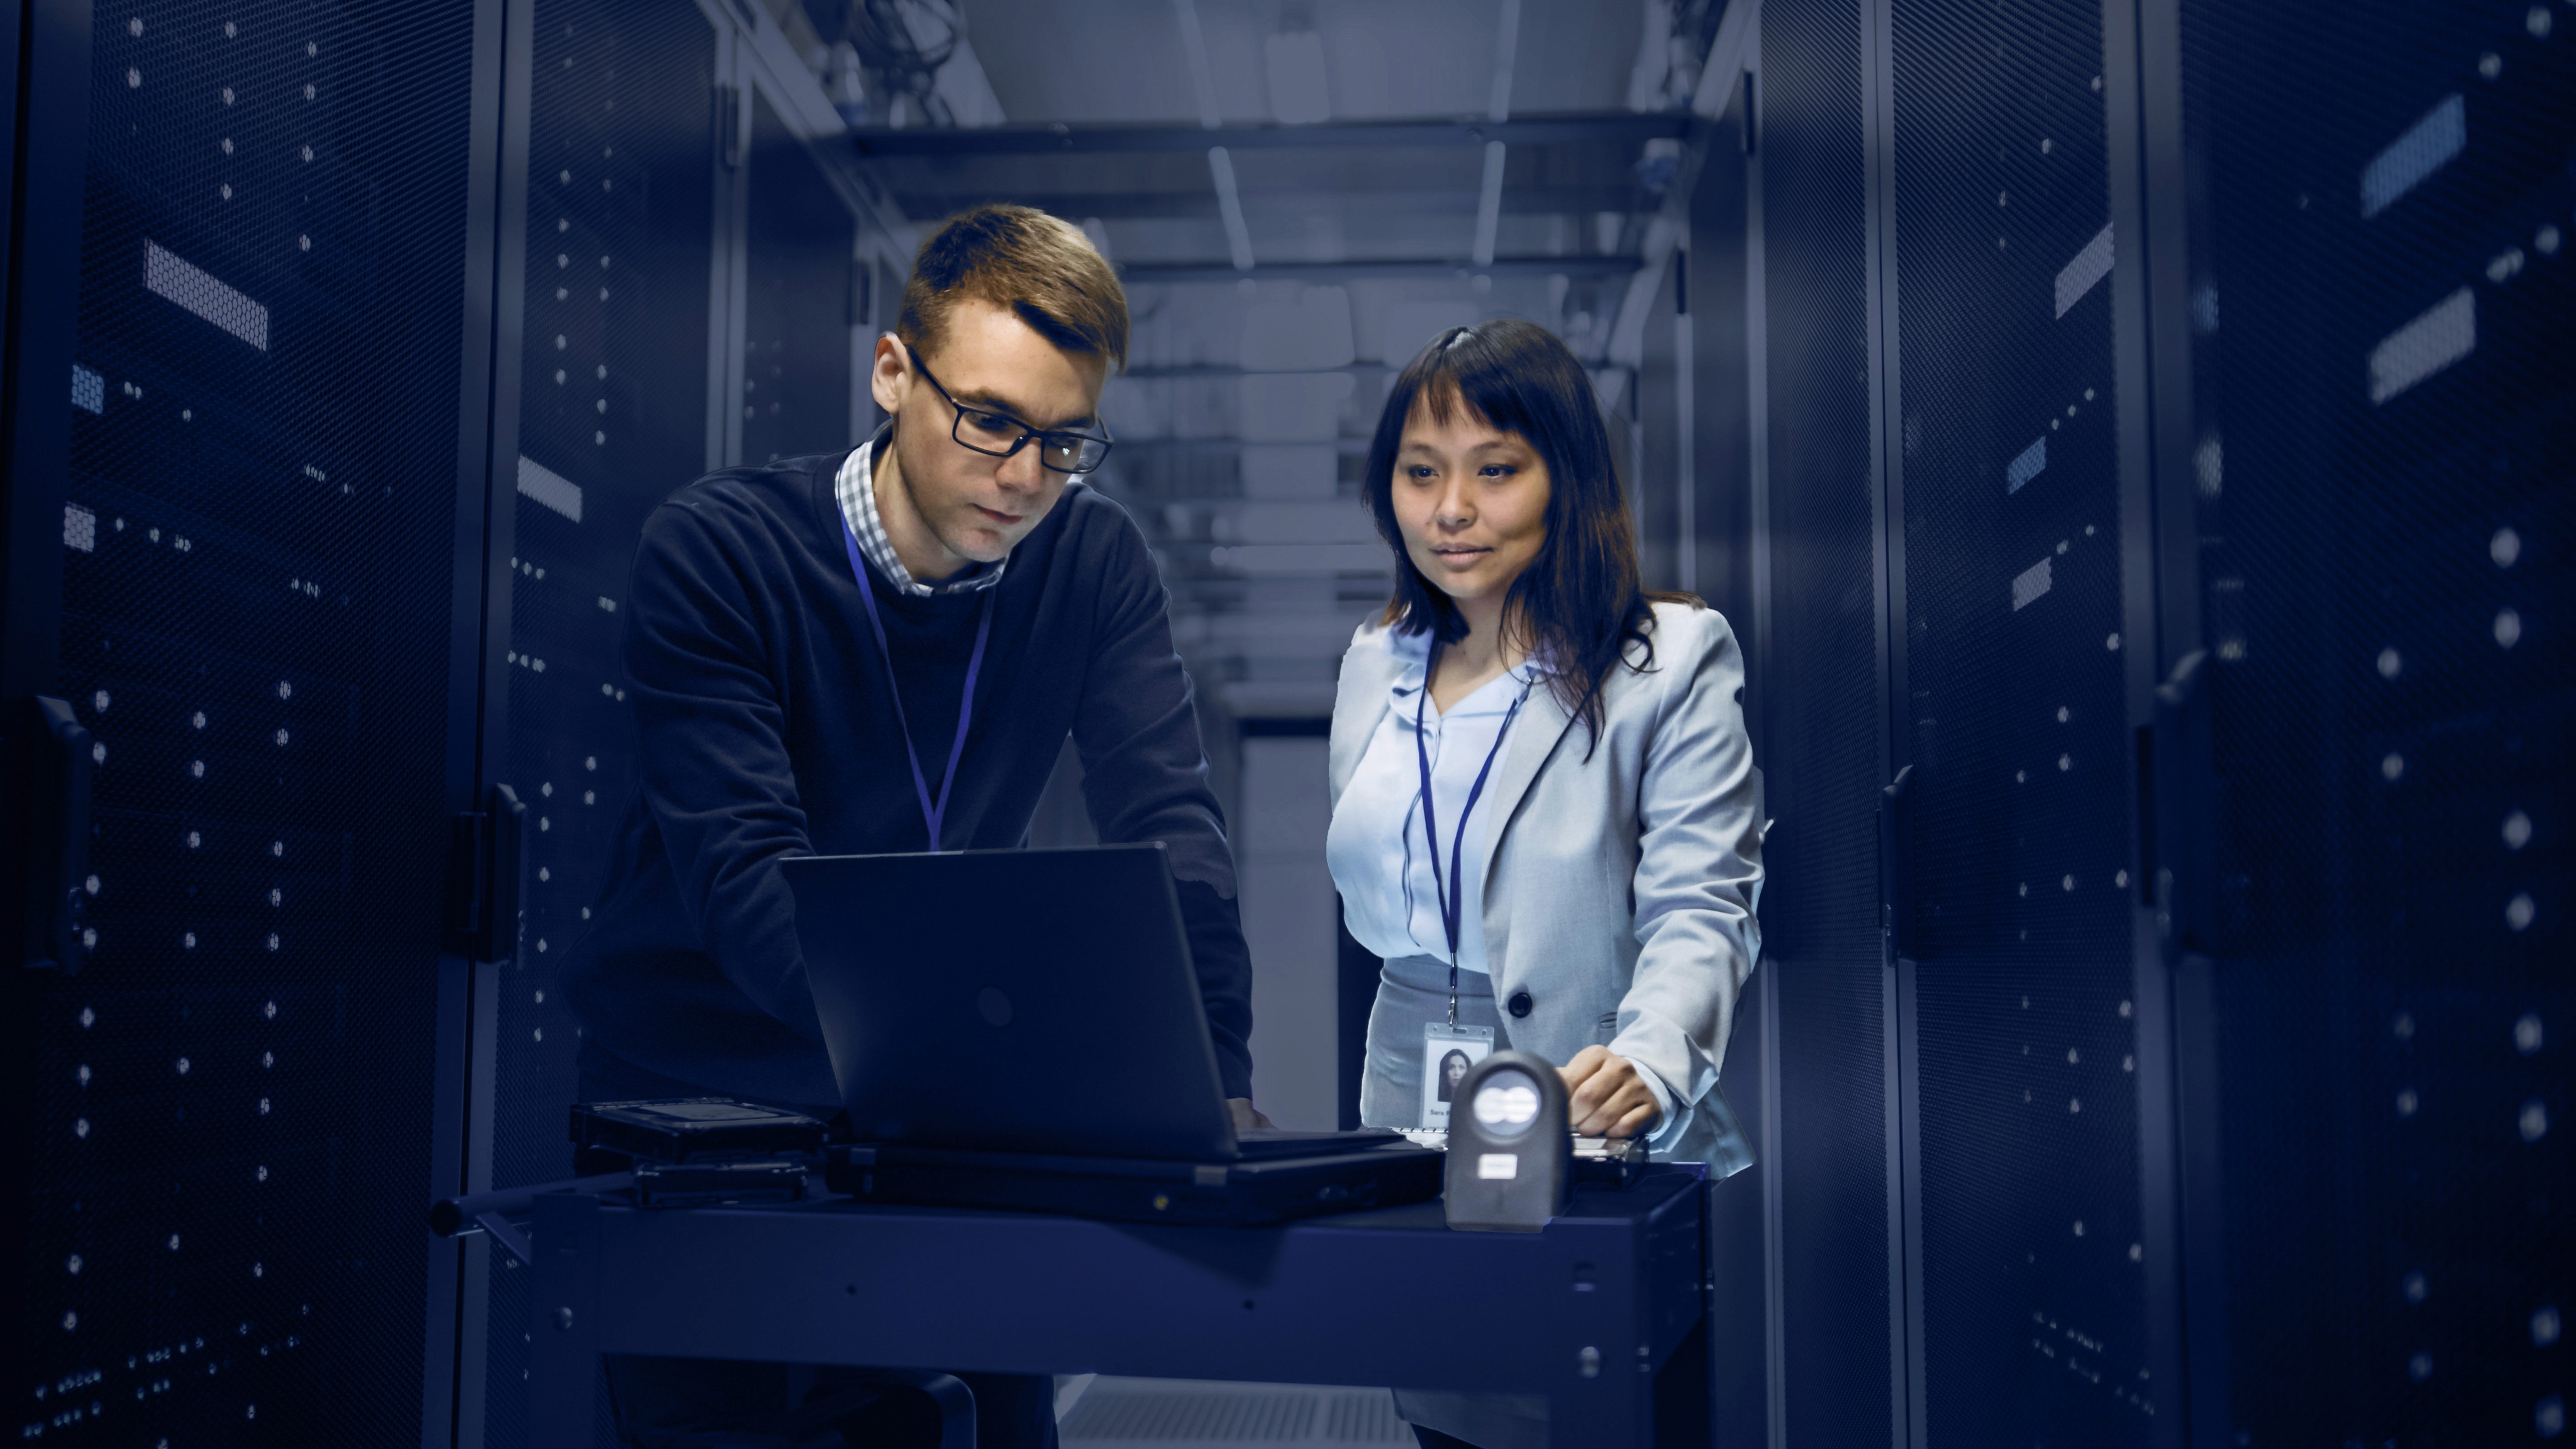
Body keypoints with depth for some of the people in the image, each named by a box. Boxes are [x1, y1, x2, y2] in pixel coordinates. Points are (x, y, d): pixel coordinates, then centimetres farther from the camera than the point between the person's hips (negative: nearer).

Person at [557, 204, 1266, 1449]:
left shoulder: (1095, 563, -4)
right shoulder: (715, 550, -16)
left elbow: (1167, 826, -13)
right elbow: (745, 878, -26)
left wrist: (1208, 1076, -29)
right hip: (695, 1099, -2)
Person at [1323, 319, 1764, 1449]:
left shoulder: (1672, 657, -6)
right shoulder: (1376, 663, 11)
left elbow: (1700, 908, -14)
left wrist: (1644, 1063, -32)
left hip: (1597, 1151, -4)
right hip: (1412, 1138, 5)